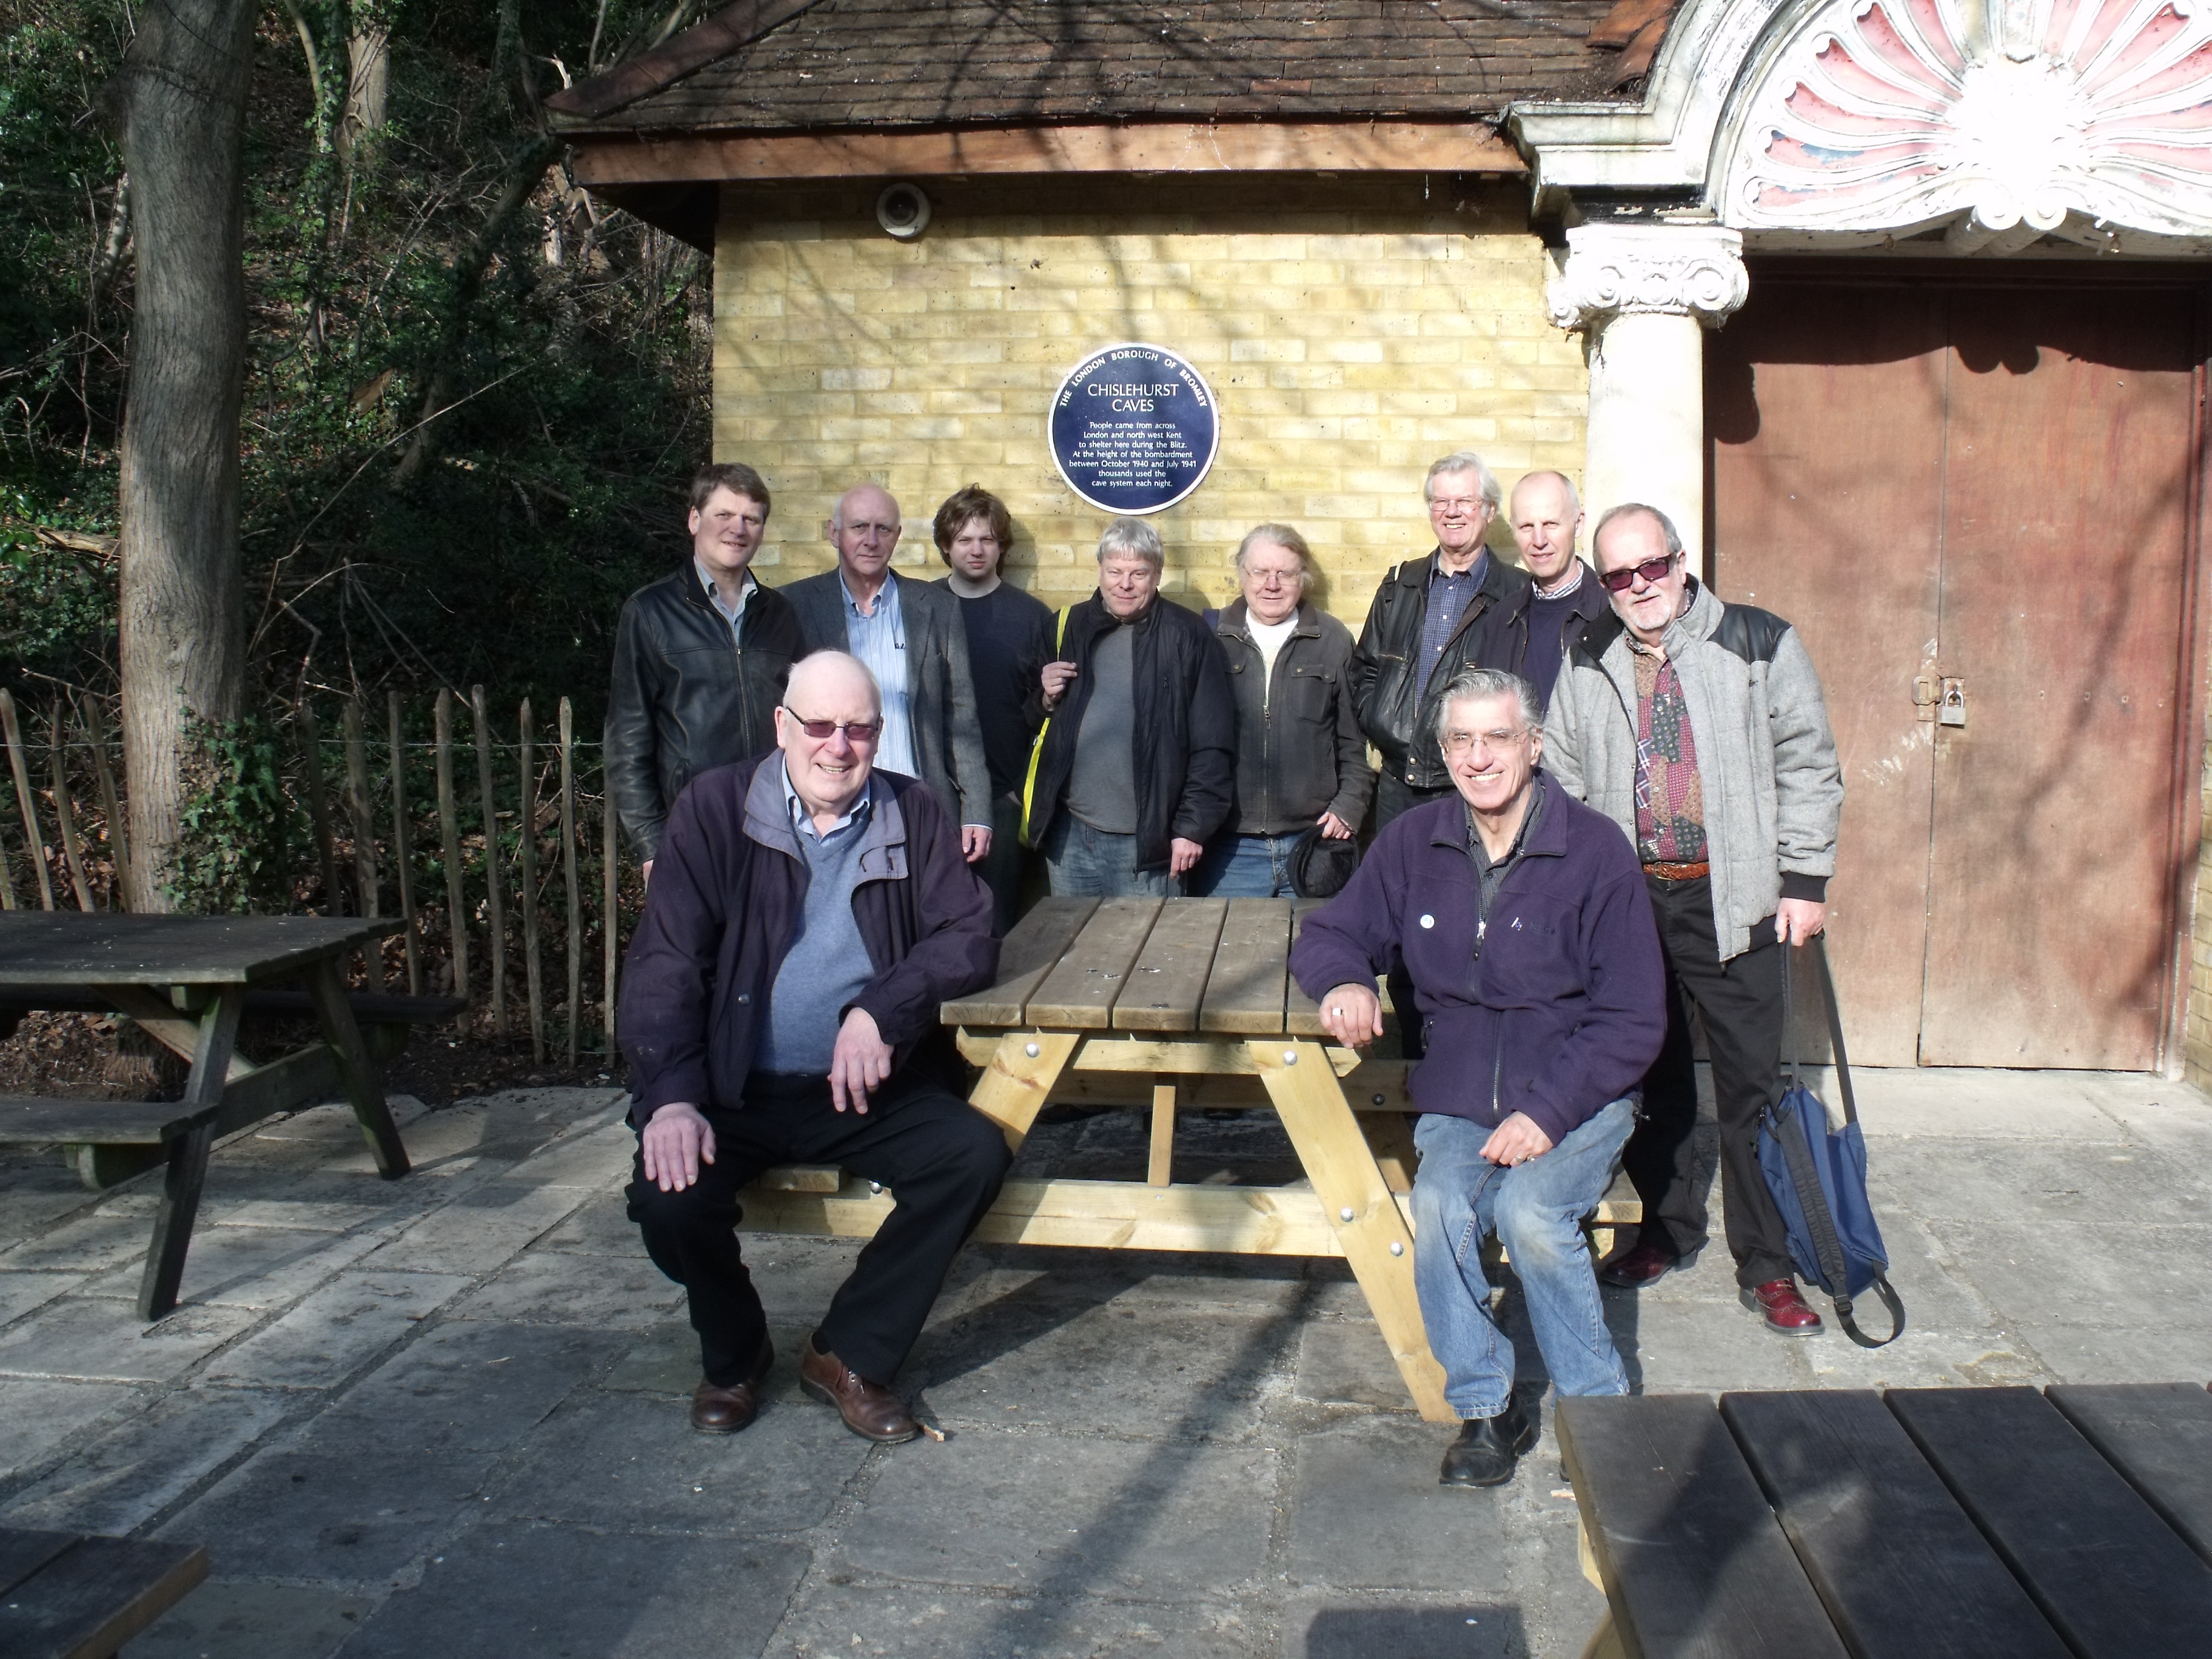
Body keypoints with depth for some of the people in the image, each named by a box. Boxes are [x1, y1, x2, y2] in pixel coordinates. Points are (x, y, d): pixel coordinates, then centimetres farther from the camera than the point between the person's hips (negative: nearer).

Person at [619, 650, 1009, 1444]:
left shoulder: (913, 814, 3)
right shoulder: (716, 807, -4)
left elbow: (971, 935, -5)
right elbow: (664, 961, -9)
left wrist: (883, 1009, -23)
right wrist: (670, 1097, -23)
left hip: (867, 1088, 2)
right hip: (736, 1089, -1)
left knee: (976, 1154, -22)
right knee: (667, 1195, -27)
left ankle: (848, 1354, -2)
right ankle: (733, 1354, 8)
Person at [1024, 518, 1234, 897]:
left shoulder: (1187, 636, -3)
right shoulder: (1070, 627, 9)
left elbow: (1213, 744, -5)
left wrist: (1193, 827, -8)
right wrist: (1046, 699, -3)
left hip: (1147, 844, -4)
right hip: (1069, 835, 4)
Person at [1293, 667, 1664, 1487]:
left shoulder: (1595, 851, -8)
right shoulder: (1413, 843, 3)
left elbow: (1633, 1019, -7)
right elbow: (1330, 934, 13)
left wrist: (1546, 1113, -18)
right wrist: (1344, 982, -13)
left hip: (1577, 1099, -2)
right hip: (1458, 1102, 3)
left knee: (1530, 1211, -30)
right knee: (1439, 1206, -27)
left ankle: (1600, 1411, -7)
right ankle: (1486, 1409, -7)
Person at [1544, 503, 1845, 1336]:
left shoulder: (1760, 644, -1)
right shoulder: (1586, 666, 8)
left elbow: (1807, 767, 0)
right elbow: (1564, 784, 14)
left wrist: (1805, 880, -4)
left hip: (1732, 900, -3)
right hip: (1623, 899, 3)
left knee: (1752, 1082, -1)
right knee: (1649, 1074, 12)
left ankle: (1766, 1264, 9)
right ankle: (1668, 1229, 28)